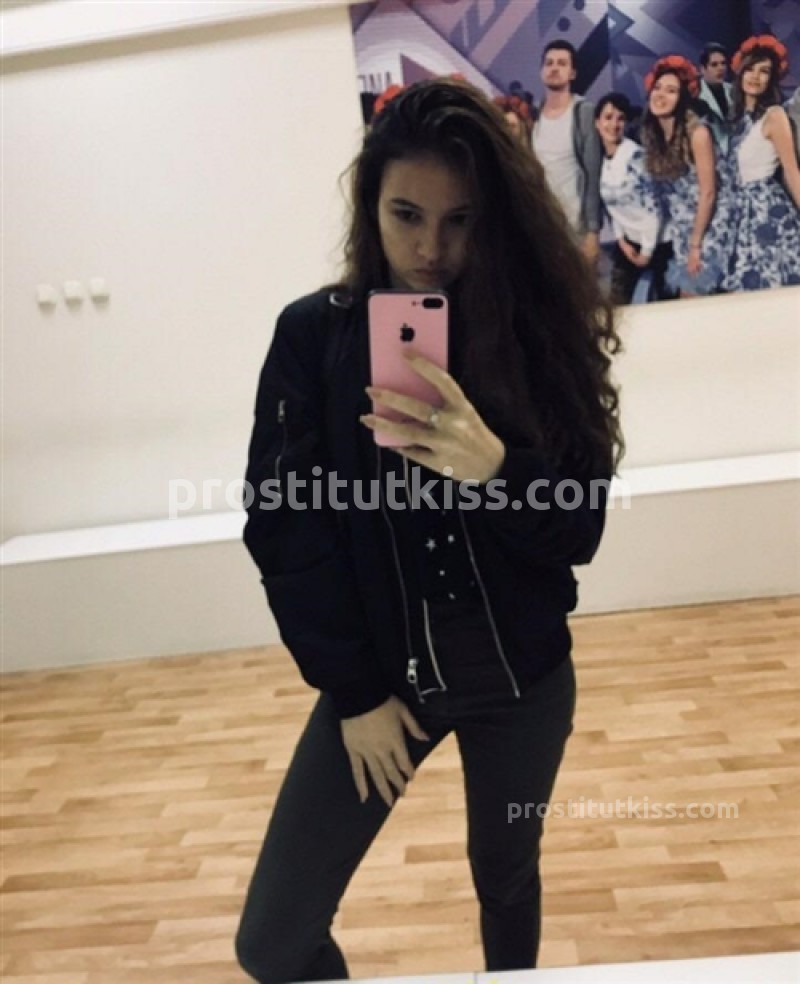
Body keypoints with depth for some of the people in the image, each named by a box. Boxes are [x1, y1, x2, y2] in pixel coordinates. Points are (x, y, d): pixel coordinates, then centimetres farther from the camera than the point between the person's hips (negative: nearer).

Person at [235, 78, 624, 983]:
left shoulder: (536, 326, -6)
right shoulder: (315, 334, -8)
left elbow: (578, 530, -10)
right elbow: (284, 529, -8)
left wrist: (494, 467, -30)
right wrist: (355, 691, -9)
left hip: (522, 675, 1)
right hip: (382, 671, 0)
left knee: (507, 876, 21)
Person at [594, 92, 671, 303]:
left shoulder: (635, 155, -20)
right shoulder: (599, 158, 1)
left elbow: (653, 206, -21)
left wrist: (647, 251, -16)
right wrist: (621, 240, 3)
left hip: (656, 240, -6)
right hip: (629, 240, 7)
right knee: (617, 302, 9)